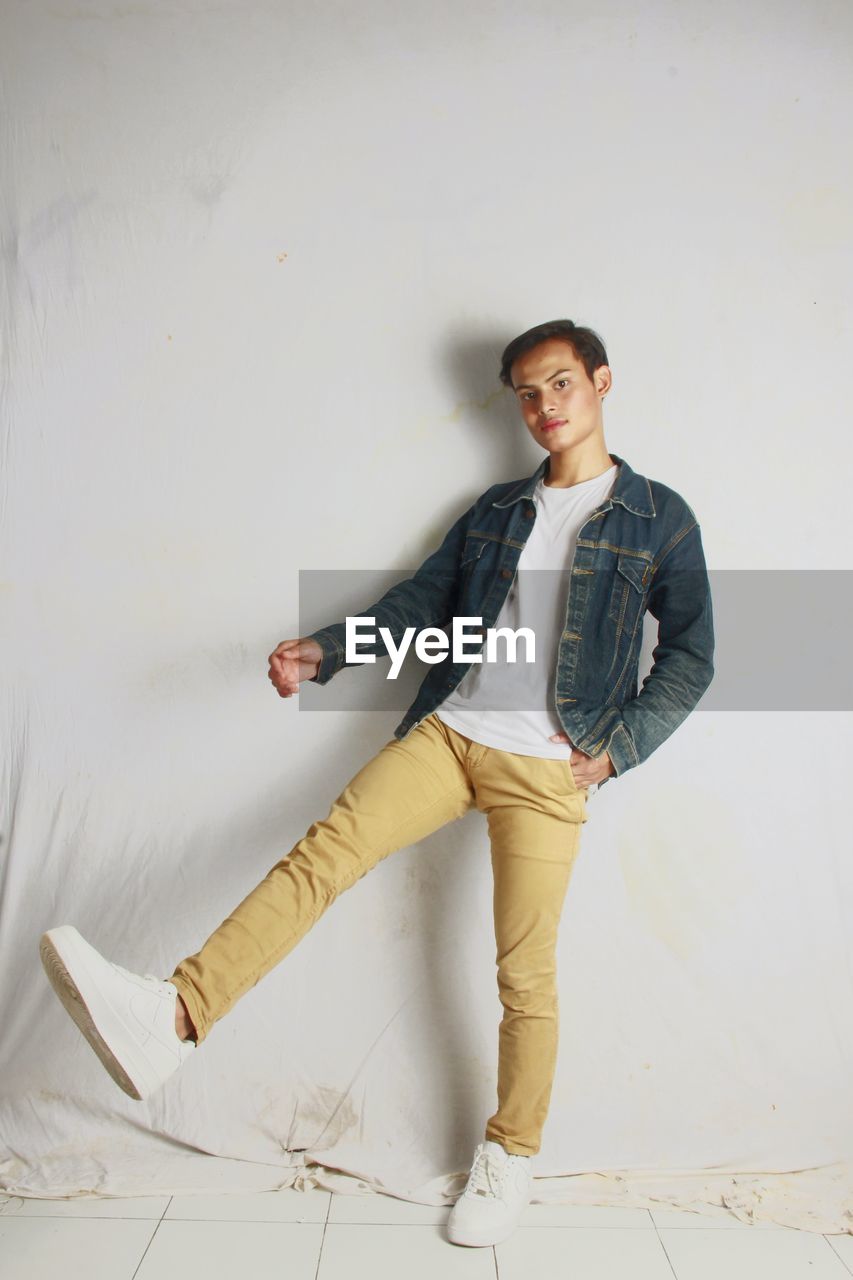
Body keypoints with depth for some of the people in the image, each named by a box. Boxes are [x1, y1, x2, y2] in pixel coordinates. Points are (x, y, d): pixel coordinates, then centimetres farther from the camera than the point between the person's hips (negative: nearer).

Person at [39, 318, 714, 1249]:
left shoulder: (659, 518, 4)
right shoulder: (496, 510, 15)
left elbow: (690, 656, 3)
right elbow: (420, 601, 12)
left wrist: (615, 749, -7)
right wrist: (321, 653, -3)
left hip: (546, 766, -3)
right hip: (448, 730, 4)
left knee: (526, 974, 3)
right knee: (326, 848, -17)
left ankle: (510, 1155, 24)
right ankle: (172, 1015, -23)